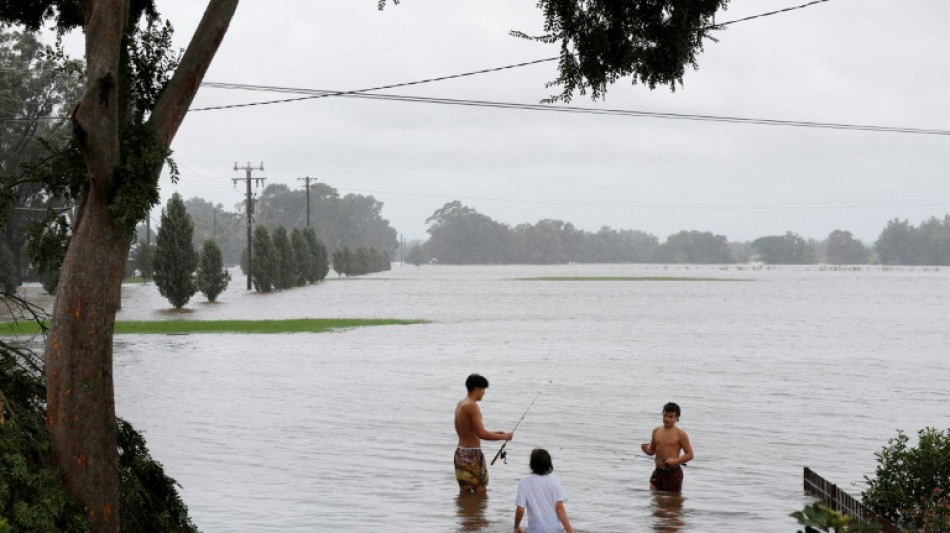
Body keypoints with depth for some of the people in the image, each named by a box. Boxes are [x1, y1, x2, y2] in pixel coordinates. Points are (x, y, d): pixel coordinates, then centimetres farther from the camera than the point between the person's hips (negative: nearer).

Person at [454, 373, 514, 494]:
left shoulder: (460, 404, 12)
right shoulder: (472, 406, -17)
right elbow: (481, 434, -22)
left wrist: (493, 433, 19)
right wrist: (504, 436, -11)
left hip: (460, 452, 9)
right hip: (472, 454, -9)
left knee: (464, 492, 12)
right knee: (480, 491, -2)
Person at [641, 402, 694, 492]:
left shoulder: (680, 434, -6)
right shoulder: (656, 431, 9)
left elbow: (689, 455, -5)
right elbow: (652, 451, 19)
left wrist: (675, 461, -20)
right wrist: (646, 450, -5)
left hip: (674, 472, -4)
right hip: (658, 472, 4)